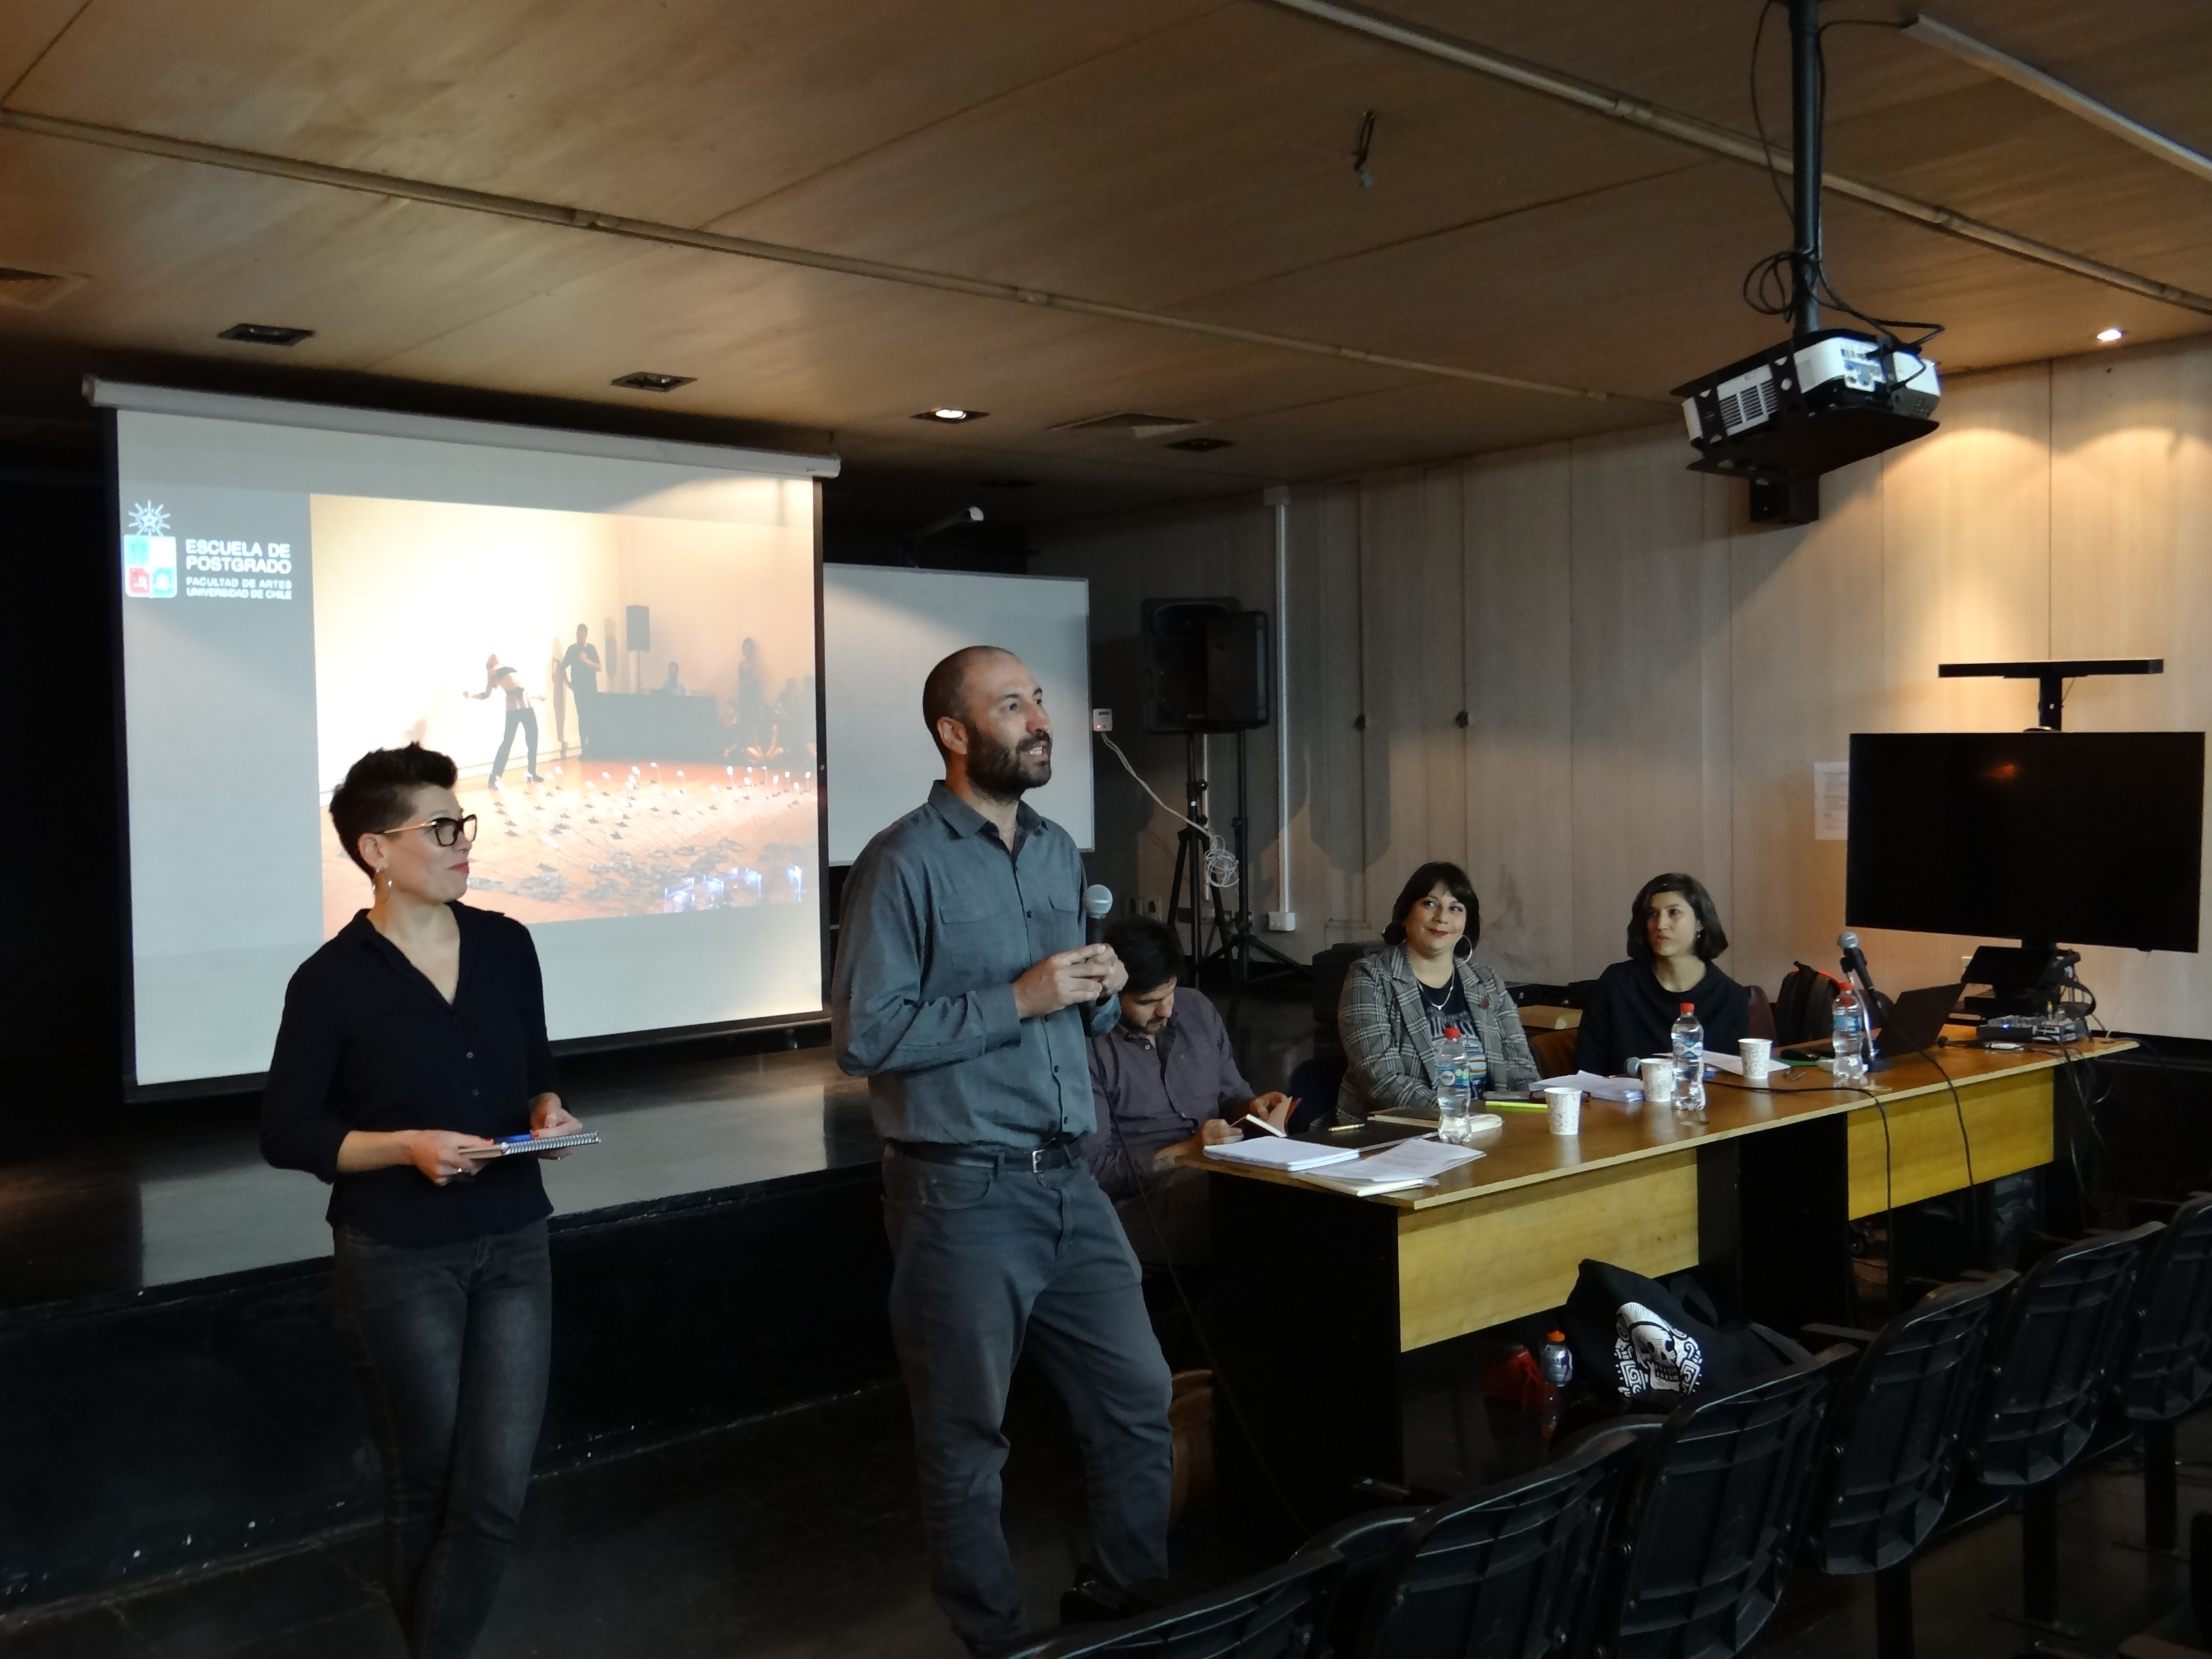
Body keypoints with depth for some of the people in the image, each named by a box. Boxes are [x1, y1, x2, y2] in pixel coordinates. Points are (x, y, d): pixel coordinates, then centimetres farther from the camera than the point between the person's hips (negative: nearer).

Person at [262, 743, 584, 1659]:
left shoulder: (505, 945, 2)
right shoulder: (332, 981, -11)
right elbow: (286, 1133, -6)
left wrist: (548, 1112, -7)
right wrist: (406, 1146, -20)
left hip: (513, 1246, 4)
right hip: (398, 1263, -4)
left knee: (497, 1491, 0)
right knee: (426, 1492, 11)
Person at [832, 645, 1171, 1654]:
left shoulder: (1058, 850, 12)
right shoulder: (905, 863, -11)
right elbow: (864, 1036, -17)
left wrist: (1100, 993, -1)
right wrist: (1019, 999, -19)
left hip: (1068, 1182, 7)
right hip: (962, 1193, -7)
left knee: (1138, 1400, 12)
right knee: (967, 1444, 7)